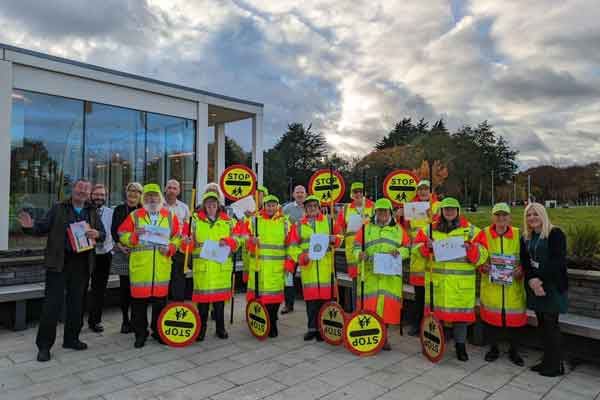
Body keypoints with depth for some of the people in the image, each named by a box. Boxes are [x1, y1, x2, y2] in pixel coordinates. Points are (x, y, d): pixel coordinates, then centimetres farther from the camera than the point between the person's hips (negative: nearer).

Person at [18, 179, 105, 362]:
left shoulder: (92, 212, 12)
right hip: (59, 262, -3)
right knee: (53, 303, -2)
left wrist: (97, 234, -11)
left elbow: (103, 234, 11)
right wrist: (31, 226, -21)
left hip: (82, 263, 4)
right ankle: (44, 345, 9)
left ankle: (71, 339, 25)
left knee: (76, 302, 12)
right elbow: (43, 228, -1)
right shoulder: (58, 209, 3)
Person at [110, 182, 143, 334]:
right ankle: (125, 320, 14)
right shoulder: (119, 209, 9)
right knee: (124, 286, 2)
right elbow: (113, 230, 4)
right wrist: (120, 245, -10)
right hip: (123, 252, 1)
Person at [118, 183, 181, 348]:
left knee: (160, 299, 7)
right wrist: (135, 236, -15)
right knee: (139, 300, 3)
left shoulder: (170, 216, 9)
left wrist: (170, 248, -8)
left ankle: (158, 331, 23)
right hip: (139, 266, -1)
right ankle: (140, 333, 18)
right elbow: (122, 235, 4)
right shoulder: (134, 216, 6)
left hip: (162, 266, 1)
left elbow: (177, 238, 9)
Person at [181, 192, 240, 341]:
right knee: (202, 296, 2)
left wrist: (227, 241, -12)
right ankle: (201, 329, 17)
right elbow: (188, 241, -1)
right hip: (202, 265, -1)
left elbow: (236, 241, 7)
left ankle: (220, 328, 23)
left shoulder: (227, 221, 9)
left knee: (220, 295, 9)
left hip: (222, 266, 2)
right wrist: (187, 242, -23)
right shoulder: (195, 220, 4)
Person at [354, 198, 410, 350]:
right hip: (370, 273, 0)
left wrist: (399, 252, -9)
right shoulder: (366, 228, 11)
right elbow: (357, 245, 9)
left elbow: (407, 248, 12)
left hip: (391, 275, 1)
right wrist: (359, 254, -11)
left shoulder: (398, 229, 13)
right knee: (369, 303, -3)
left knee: (388, 303, 0)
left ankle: (384, 336, 14)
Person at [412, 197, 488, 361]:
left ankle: (460, 345, 23)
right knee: (435, 310, 8)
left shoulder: (471, 230, 3)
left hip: (461, 281, -1)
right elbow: (416, 248, 8)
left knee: (461, 311, 4)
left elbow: (482, 255, 0)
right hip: (436, 279, 1)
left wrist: (469, 249, -19)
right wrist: (426, 246, -12)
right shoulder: (430, 228, 7)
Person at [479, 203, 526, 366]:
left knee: (514, 318, 7)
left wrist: (521, 269, -9)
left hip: (514, 285, 0)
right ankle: (493, 349, 28)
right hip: (490, 284, 0)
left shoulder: (519, 234, 1)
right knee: (491, 317, 8)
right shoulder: (484, 234, 0)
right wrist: (482, 267, -11)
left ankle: (514, 351, 28)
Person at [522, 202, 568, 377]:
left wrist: (541, 280, -18)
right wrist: (531, 280, -10)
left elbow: (558, 261, -15)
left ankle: (556, 365, 10)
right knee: (541, 324, 11)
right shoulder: (526, 238, 12)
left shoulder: (555, 234, -7)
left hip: (552, 286, -6)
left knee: (551, 324, -3)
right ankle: (547, 361, 21)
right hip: (533, 285, 6)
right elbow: (525, 262, 6)